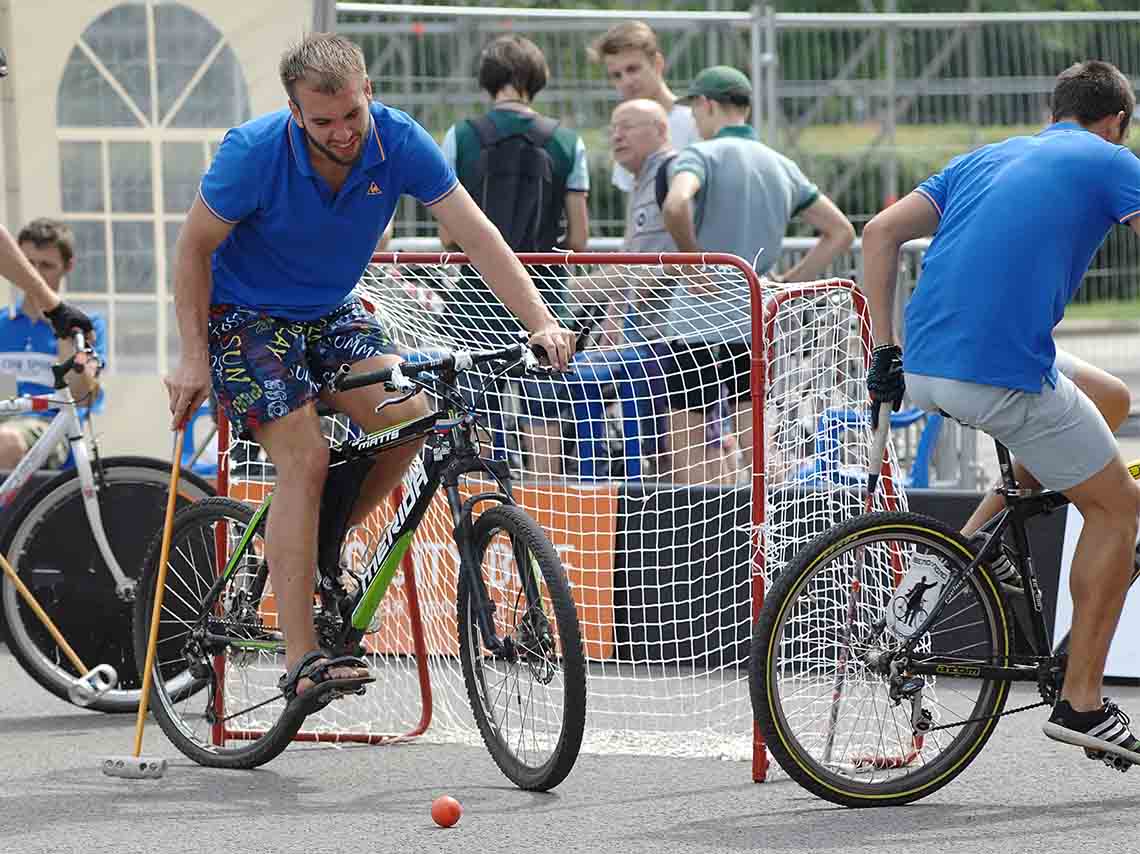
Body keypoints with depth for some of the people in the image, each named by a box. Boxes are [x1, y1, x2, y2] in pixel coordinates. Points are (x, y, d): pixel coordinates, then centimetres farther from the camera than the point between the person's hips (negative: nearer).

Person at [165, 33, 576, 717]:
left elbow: (476, 233, -18)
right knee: (306, 460, -20)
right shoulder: (254, 152, -26)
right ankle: (303, 662, -21)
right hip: (245, 315, -4)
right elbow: (195, 248, -14)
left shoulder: (398, 142, -18)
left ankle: (316, 551, 6)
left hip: (332, 311, 4)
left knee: (407, 416, -19)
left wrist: (541, 322, -27)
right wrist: (193, 357, -18)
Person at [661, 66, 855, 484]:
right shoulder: (782, 166, 12)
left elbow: (676, 205, -29)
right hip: (757, 321, 5)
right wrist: (786, 284, 13)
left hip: (699, 323, -5)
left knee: (689, 456, 1)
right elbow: (841, 231, 18)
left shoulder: (701, 155, -7)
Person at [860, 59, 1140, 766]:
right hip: (1004, 376, -7)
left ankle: (969, 551, 17)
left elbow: (882, 233, 16)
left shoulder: (986, 159, 24)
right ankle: (1082, 703, 10)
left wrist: (885, 354, 15)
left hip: (924, 368, 7)